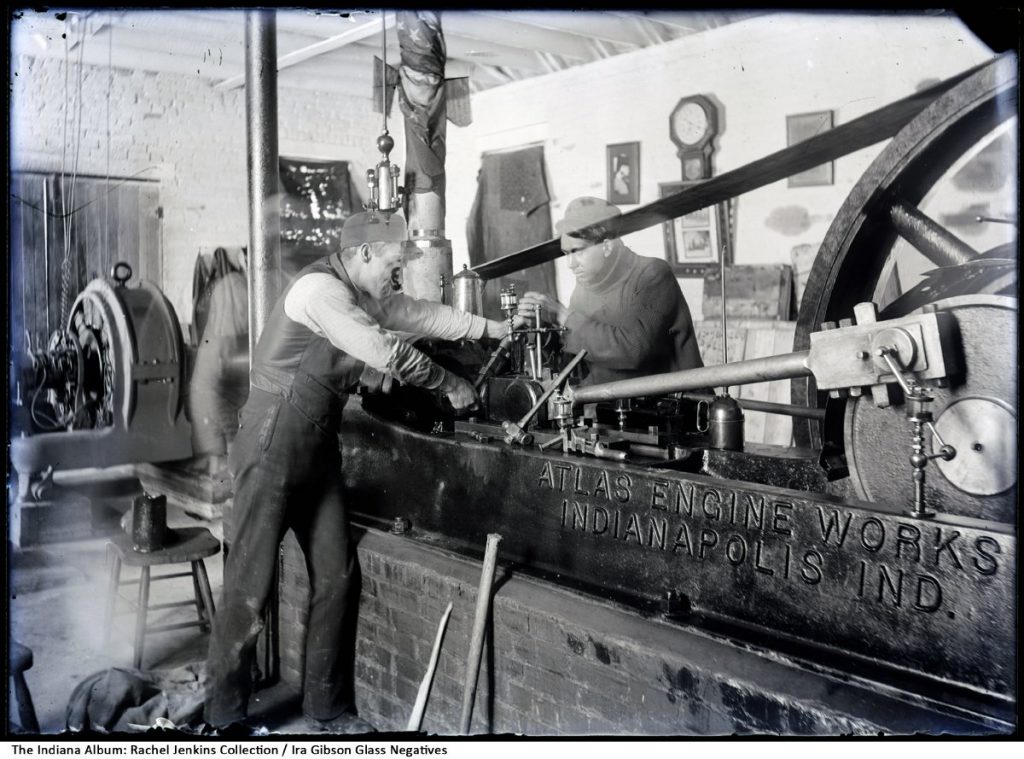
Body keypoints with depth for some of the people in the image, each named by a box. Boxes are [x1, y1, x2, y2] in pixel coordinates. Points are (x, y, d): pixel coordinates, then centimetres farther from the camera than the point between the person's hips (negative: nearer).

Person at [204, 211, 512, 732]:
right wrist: (449, 385, -9)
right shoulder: (319, 288, -18)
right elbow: (385, 353, -20)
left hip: (318, 446, 9)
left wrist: (492, 328, 19)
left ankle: (326, 709, 19)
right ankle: (223, 717, 14)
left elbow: (423, 316, 20)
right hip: (274, 444, -9)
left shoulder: (364, 295, 11)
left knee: (336, 576, 7)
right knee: (251, 583, -2)